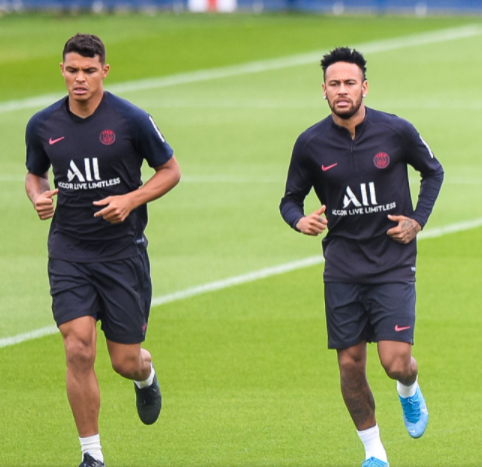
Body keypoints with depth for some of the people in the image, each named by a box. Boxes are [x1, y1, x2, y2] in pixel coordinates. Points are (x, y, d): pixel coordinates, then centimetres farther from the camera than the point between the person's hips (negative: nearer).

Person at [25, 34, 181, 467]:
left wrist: (130, 200, -14)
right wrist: (39, 197, -6)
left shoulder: (132, 120, -9)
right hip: (69, 251, 1)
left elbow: (170, 171, 1)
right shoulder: (43, 125, -1)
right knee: (79, 350, -13)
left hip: (123, 250, -1)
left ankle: (146, 378, 44)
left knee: (126, 362, 4)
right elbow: (35, 173, 17)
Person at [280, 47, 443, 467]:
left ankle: (410, 391, 27)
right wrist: (300, 220, -14)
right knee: (350, 364, 1)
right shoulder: (311, 144, -3)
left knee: (395, 362, -11)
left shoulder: (396, 132, -6)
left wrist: (418, 220, 1)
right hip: (342, 269, 2)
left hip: (393, 263, -2)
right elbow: (291, 198, 9)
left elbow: (433, 171, 12)